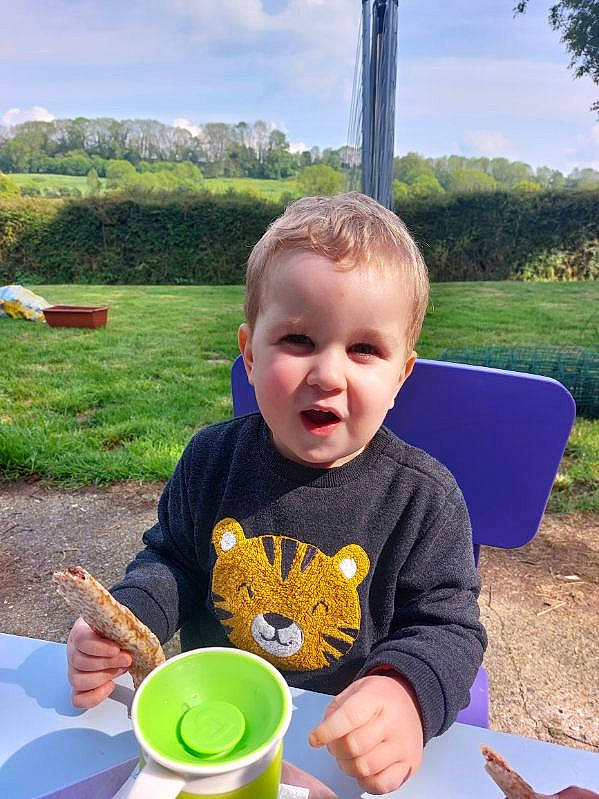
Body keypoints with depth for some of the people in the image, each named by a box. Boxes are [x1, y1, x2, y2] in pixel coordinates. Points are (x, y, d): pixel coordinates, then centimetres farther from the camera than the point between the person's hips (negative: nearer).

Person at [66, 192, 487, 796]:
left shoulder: (424, 498, -17)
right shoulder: (213, 457, -9)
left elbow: (448, 626, -11)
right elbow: (172, 559, 5)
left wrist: (406, 691, -30)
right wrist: (123, 620, -12)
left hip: (343, 743, 1)